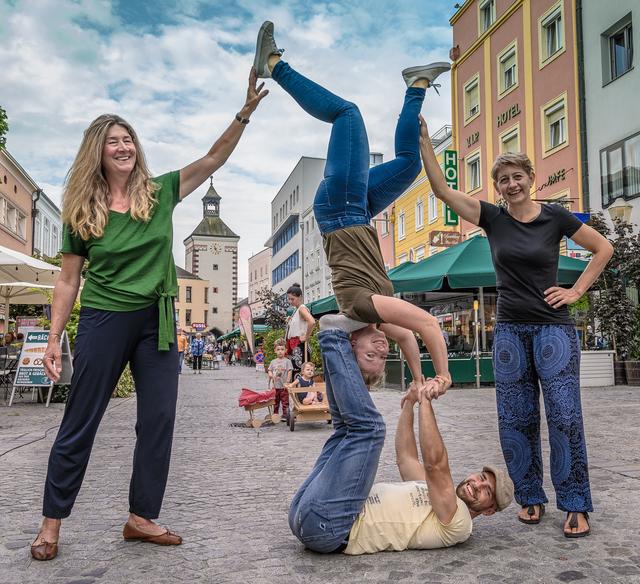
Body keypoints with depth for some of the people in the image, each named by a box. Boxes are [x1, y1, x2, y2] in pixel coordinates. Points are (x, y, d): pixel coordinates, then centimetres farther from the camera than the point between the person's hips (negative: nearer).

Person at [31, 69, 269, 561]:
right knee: (80, 423, 5)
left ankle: (142, 517, 18)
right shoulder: (82, 210, -1)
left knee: (159, 420, 4)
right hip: (103, 320, -2)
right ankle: (52, 521, 20)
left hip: (157, 320, 3)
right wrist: (54, 339, -2)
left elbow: (214, 158, -2)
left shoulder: (160, 193, 3)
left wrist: (245, 113, -13)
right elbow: (68, 281, 2)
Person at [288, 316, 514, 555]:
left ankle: (334, 337, -4)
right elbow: (406, 457, 31)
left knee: (368, 425, -16)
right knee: (351, 425, 20)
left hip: (327, 523, -8)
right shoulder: (433, 492, 24)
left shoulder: (456, 523, -4)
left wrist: (425, 401, -16)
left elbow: (435, 464, -19)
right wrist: (409, 403, 25)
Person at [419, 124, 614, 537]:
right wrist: (424, 141, -10)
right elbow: (442, 190, -5)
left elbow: (603, 248, 8)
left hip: (553, 328, -2)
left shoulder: (555, 217, -1)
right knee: (516, 420, 4)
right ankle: (531, 498, 18)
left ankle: (576, 506, 5)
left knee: (564, 416, -6)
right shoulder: (493, 218, 3)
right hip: (510, 330, 3)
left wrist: (576, 291, -1)